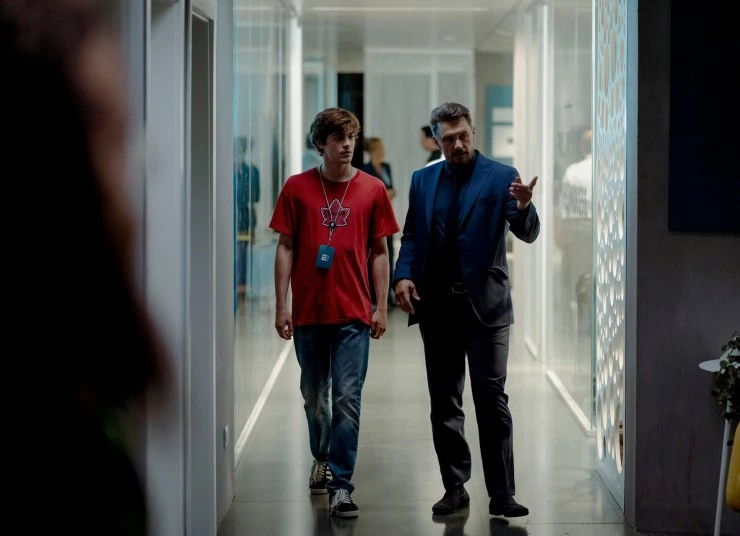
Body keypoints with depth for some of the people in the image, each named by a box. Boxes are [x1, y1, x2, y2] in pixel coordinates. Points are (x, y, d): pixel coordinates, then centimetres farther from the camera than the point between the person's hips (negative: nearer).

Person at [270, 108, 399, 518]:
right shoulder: (297, 188, 1)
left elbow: (379, 252, 6)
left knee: (347, 400, -6)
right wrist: (281, 306, -2)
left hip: (353, 314, -1)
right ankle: (322, 459, 38)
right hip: (308, 312, 1)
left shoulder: (372, 189, 2)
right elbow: (285, 248, 3)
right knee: (313, 396, 15)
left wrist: (381, 308, 2)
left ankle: (340, 486, -3)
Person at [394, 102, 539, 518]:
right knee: (444, 402, 9)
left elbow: (528, 234, -9)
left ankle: (502, 495, -4)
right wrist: (403, 275, -4)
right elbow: (411, 237, 14)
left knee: (492, 398, -6)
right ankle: (455, 488, 18)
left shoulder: (501, 177, -2)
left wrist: (524, 207, -31)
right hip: (436, 306, 4)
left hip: (485, 304, -4)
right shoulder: (423, 180, 11)